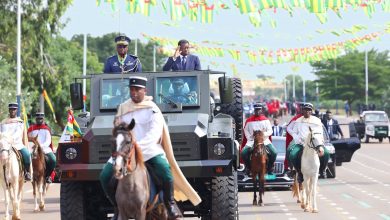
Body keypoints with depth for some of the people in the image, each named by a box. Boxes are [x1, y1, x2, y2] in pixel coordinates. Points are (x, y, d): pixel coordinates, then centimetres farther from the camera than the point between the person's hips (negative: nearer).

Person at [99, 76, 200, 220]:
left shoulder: (152, 109, -5)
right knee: (105, 176, -14)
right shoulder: (123, 108, 11)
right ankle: (118, 207, 7)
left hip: (149, 149, -4)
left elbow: (154, 134, -17)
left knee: (164, 169, -33)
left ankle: (169, 204, -11)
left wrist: (137, 146, -30)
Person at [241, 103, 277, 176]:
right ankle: (249, 168, -1)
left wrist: (264, 134, -14)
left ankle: (269, 169, 0)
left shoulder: (265, 120, 7)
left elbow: (270, 131, 5)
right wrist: (250, 138, -4)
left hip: (264, 140, 0)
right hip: (252, 141, 0)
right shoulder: (249, 120, 7)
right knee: (243, 153, -23)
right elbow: (246, 130, 11)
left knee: (274, 153, -22)